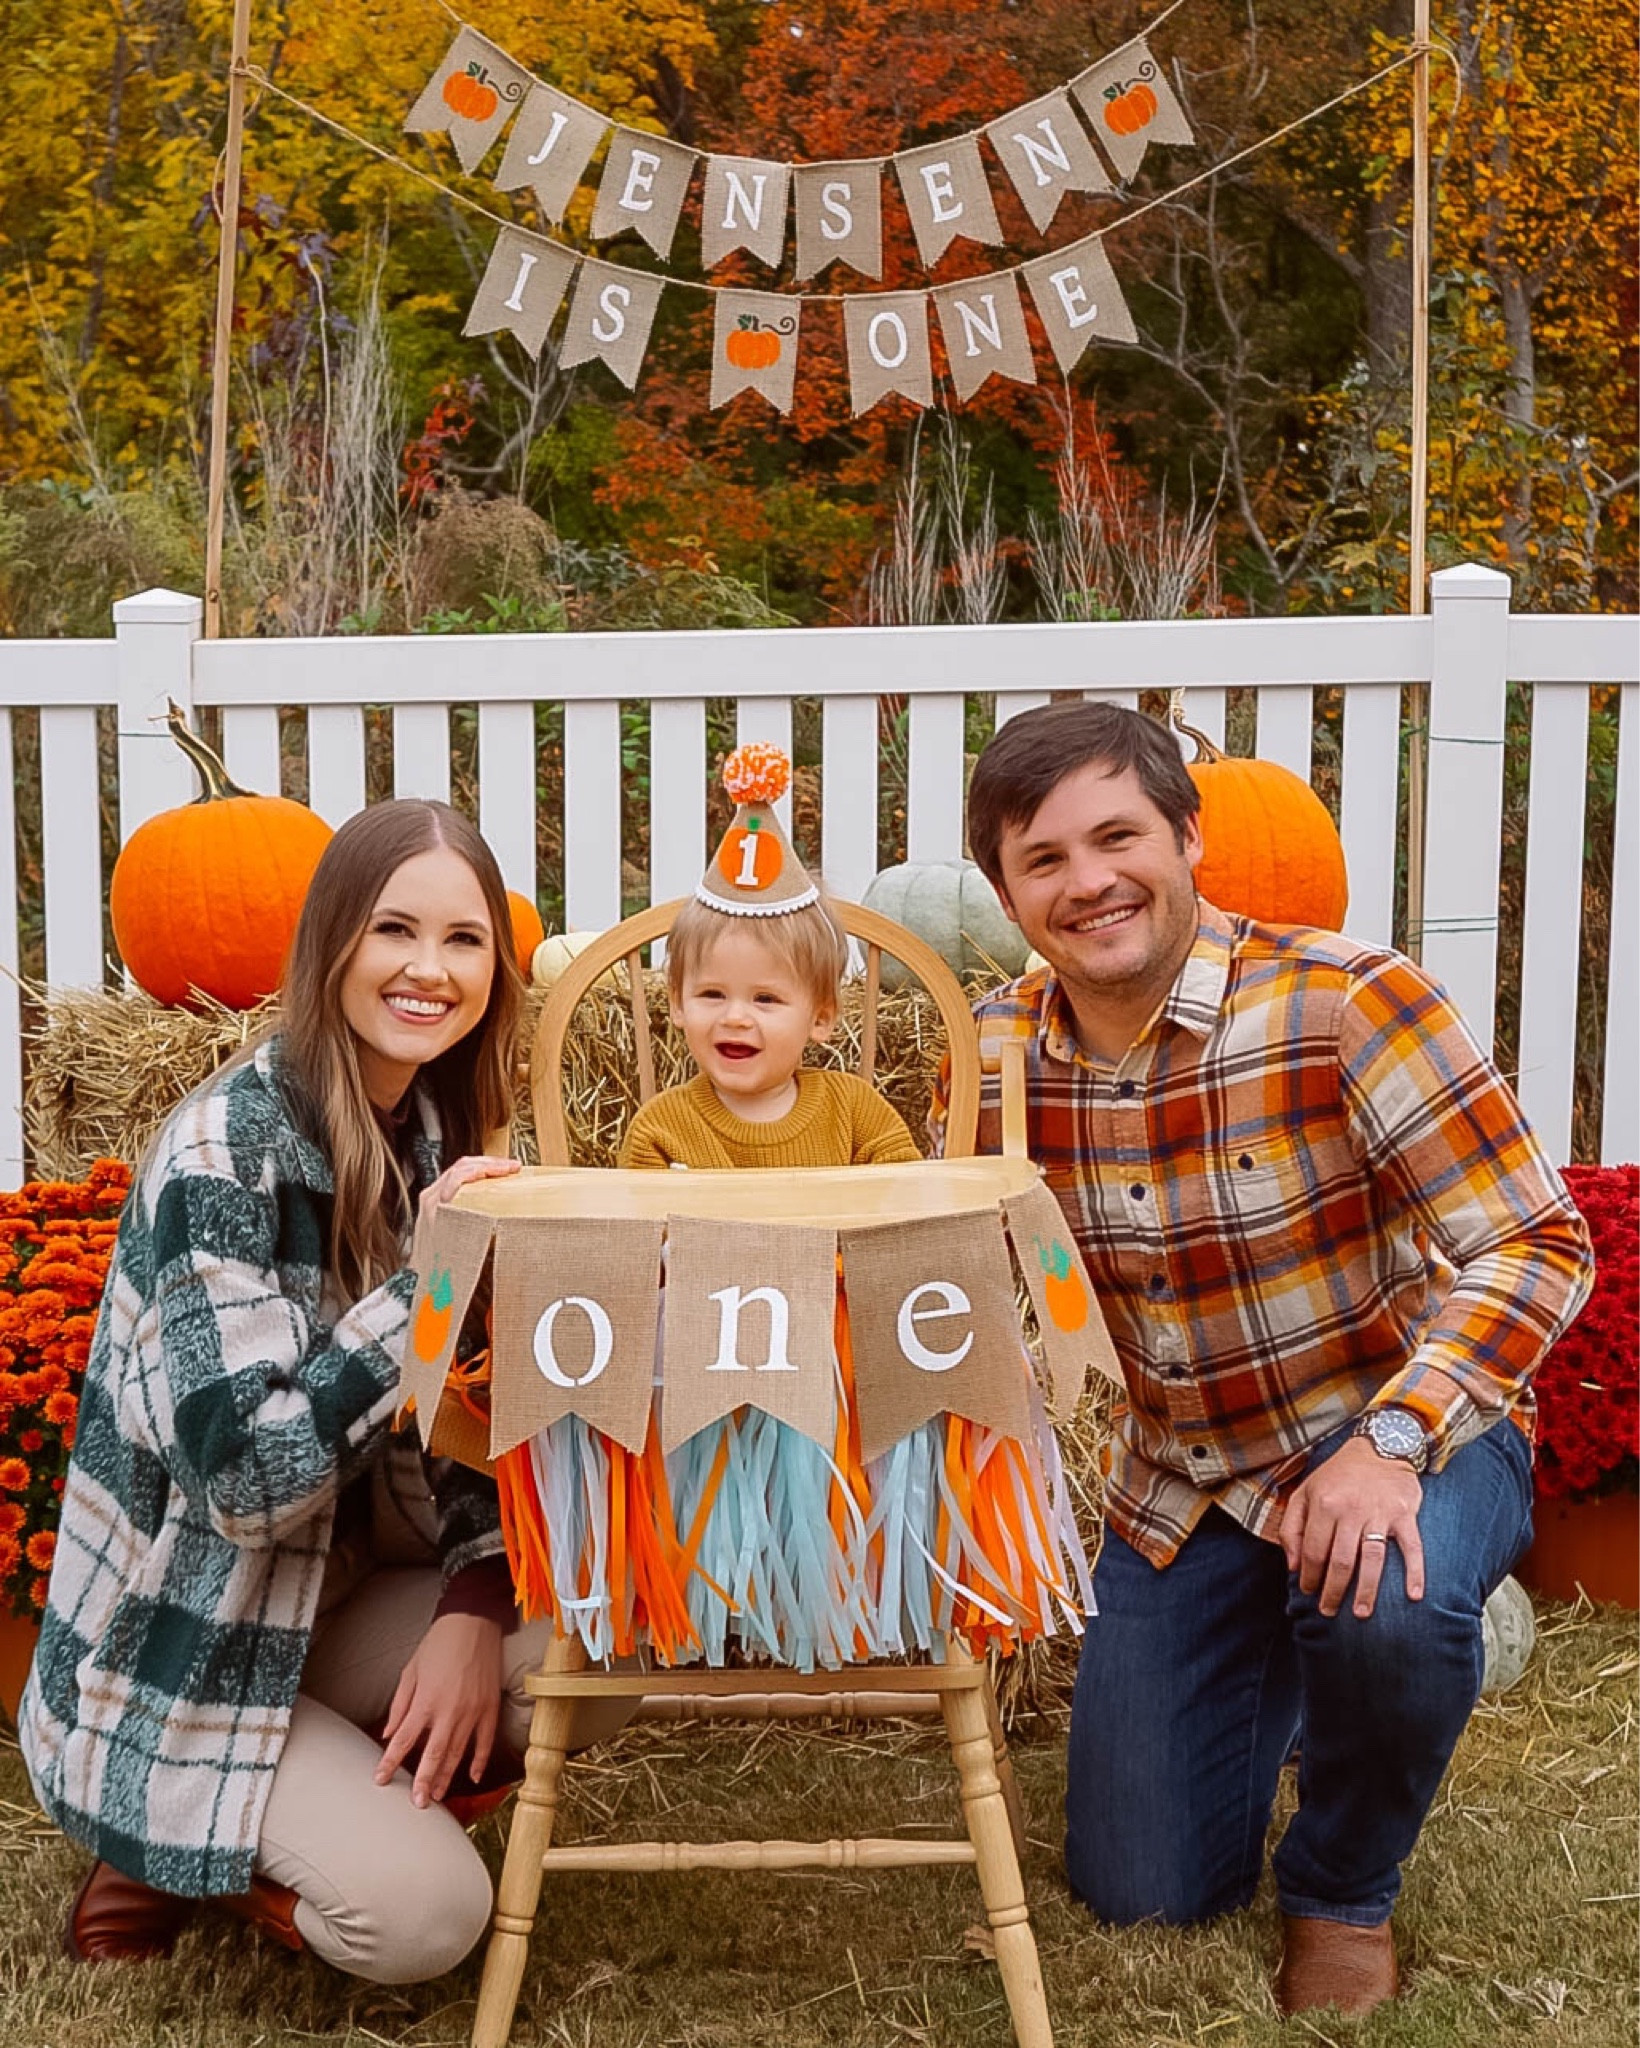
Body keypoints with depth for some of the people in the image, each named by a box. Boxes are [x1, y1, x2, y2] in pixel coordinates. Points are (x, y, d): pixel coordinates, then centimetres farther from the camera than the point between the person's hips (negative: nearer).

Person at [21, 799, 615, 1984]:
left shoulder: (440, 1134, 1)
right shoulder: (226, 1150, -22)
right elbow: (243, 1477, -28)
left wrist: (471, 1613, -13)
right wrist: (422, 1277, -31)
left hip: (336, 1597, 7)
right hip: (184, 1654, -7)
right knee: (427, 1910, -21)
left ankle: (348, 1797, 6)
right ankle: (172, 1850, 6)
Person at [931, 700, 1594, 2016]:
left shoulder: (1346, 1003, -22)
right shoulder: (1000, 1054, -8)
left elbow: (1537, 1247, -22)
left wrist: (1388, 1441, -34)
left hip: (1403, 1441, -4)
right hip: (1182, 1486, 4)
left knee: (1383, 1605, -40)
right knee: (1142, 1897, 7)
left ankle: (1345, 1894, -5)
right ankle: (1285, 1663, 38)